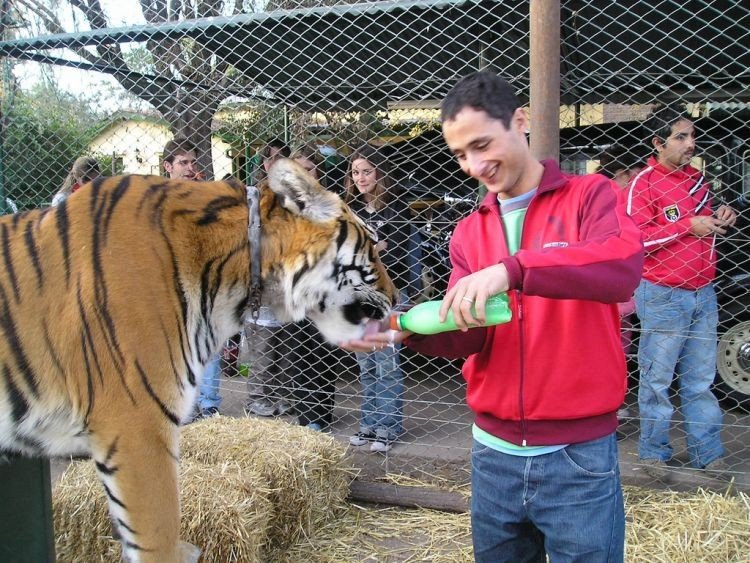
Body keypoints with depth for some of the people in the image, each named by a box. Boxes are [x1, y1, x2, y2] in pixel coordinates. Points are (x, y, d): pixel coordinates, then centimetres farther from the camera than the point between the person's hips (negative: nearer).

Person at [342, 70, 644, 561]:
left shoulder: (589, 196, -5)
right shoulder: (468, 232, 7)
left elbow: (625, 264, -27)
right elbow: (465, 334, -3)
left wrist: (510, 269, -37)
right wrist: (409, 329, -23)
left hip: (579, 458, -4)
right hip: (494, 454, 5)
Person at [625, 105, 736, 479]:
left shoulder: (697, 178, 14)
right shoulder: (644, 184, -9)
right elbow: (636, 239, -17)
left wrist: (719, 221, 6)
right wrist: (689, 226, -18)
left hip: (703, 294, 7)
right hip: (663, 297, -7)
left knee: (701, 381, 13)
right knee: (657, 380, 4)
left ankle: (708, 454, 23)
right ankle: (653, 453, 17)